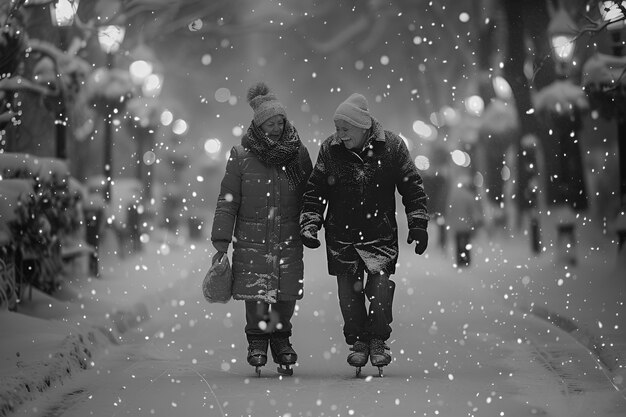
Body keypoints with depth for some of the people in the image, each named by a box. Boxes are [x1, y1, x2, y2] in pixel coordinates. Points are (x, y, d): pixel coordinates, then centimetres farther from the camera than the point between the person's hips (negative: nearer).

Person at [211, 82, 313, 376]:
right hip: (252, 239, -2)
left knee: (287, 295, 1)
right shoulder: (241, 156, -2)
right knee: (256, 295, -5)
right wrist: (221, 244, -4)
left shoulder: (298, 153, 4)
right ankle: (257, 340, 17)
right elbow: (227, 201, 0)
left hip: (289, 239, 2)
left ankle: (281, 338, 24)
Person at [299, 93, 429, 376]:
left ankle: (378, 341, 8)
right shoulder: (330, 150, -3)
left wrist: (418, 224, 0)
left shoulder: (392, 147, -6)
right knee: (349, 294, 2)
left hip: (381, 236, -1)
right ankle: (358, 342, 19)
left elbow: (412, 187, 3)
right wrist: (309, 224, -2)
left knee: (380, 291, -10)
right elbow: (315, 190, 6)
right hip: (341, 238, 2)